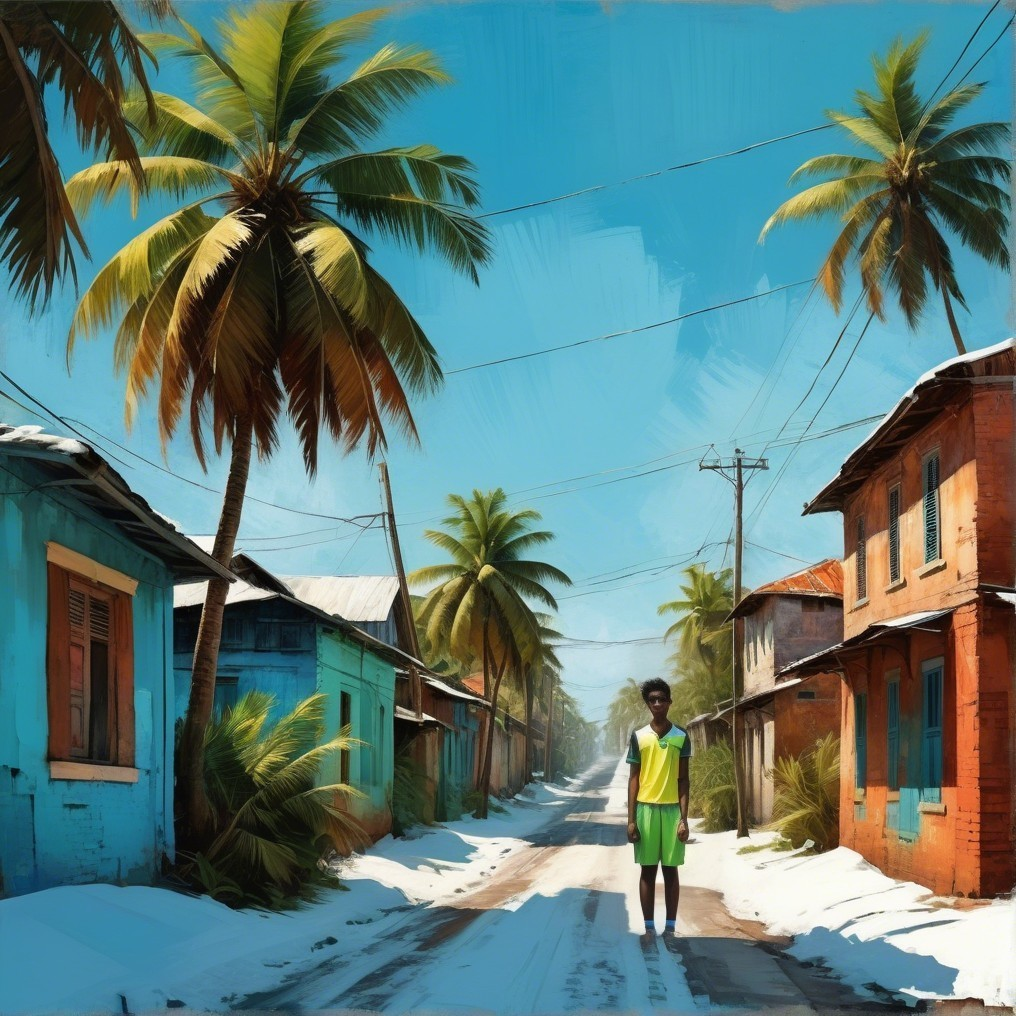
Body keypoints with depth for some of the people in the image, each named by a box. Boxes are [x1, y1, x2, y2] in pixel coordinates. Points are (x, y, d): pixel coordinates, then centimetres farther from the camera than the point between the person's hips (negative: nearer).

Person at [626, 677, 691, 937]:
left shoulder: (681, 737, 3)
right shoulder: (638, 736, 4)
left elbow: (683, 780, 3)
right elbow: (634, 778, 5)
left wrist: (684, 818, -4)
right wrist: (631, 819, -1)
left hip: (672, 809, 0)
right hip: (646, 808, 0)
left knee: (670, 870, 4)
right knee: (648, 870, 4)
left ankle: (670, 927, 9)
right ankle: (649, 928, 9)